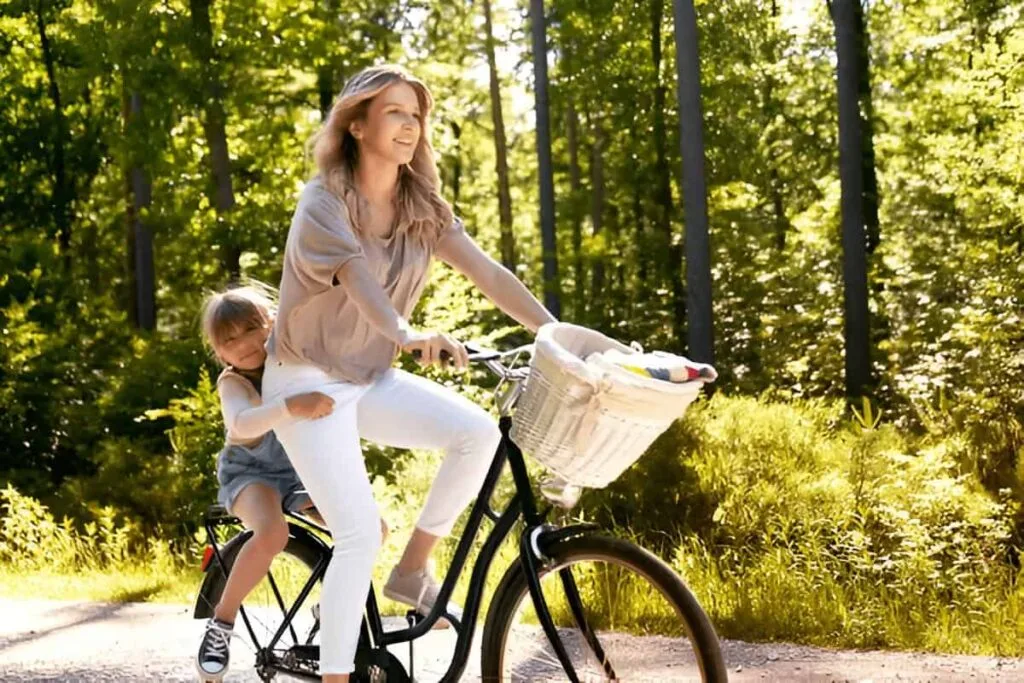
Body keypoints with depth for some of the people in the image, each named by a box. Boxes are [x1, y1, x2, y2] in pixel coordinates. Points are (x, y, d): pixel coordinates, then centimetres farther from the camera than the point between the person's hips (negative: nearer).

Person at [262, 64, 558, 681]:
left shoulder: (422, 207, 0)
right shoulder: (325, 203, -19)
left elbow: (489, 273, -6)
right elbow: (360, 282, -37)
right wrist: (409, 335, -57)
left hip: (372, 378, 6)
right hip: (310, 381, -6)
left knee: (478, 431, -18)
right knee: (361, 533, -18)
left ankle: (414, 572, -1)